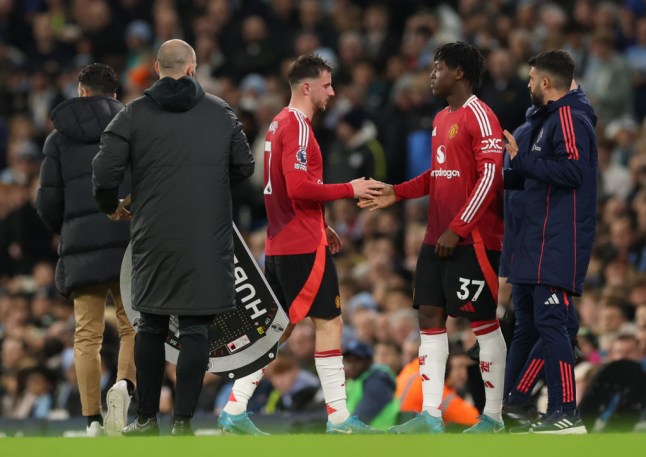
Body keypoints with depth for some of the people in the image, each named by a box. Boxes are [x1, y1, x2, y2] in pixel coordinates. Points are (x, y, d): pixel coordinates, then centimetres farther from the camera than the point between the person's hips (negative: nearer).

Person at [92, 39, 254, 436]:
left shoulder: (134, 115, -1)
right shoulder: (221, 112, 4)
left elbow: (105, 172, -7)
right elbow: (244, 167, 10)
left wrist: (112, 207, 13)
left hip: (154, 237, 0)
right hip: (209, 238, 0)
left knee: (151, 325, 12)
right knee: (196, 328, 1)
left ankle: (147, 418, 15)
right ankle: (184, 420, -4)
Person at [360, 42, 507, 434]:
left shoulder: (480, 116, -12)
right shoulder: (441, 119, 16)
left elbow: (490, 177, -18)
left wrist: (457, 229, -20)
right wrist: (397, 193, 14)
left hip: (473, 240, -9)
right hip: (437, 239, 9)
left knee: (484, 322, -3)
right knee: (430, 317, 5)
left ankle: (494, 417, 3)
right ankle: (431, 416, 7)